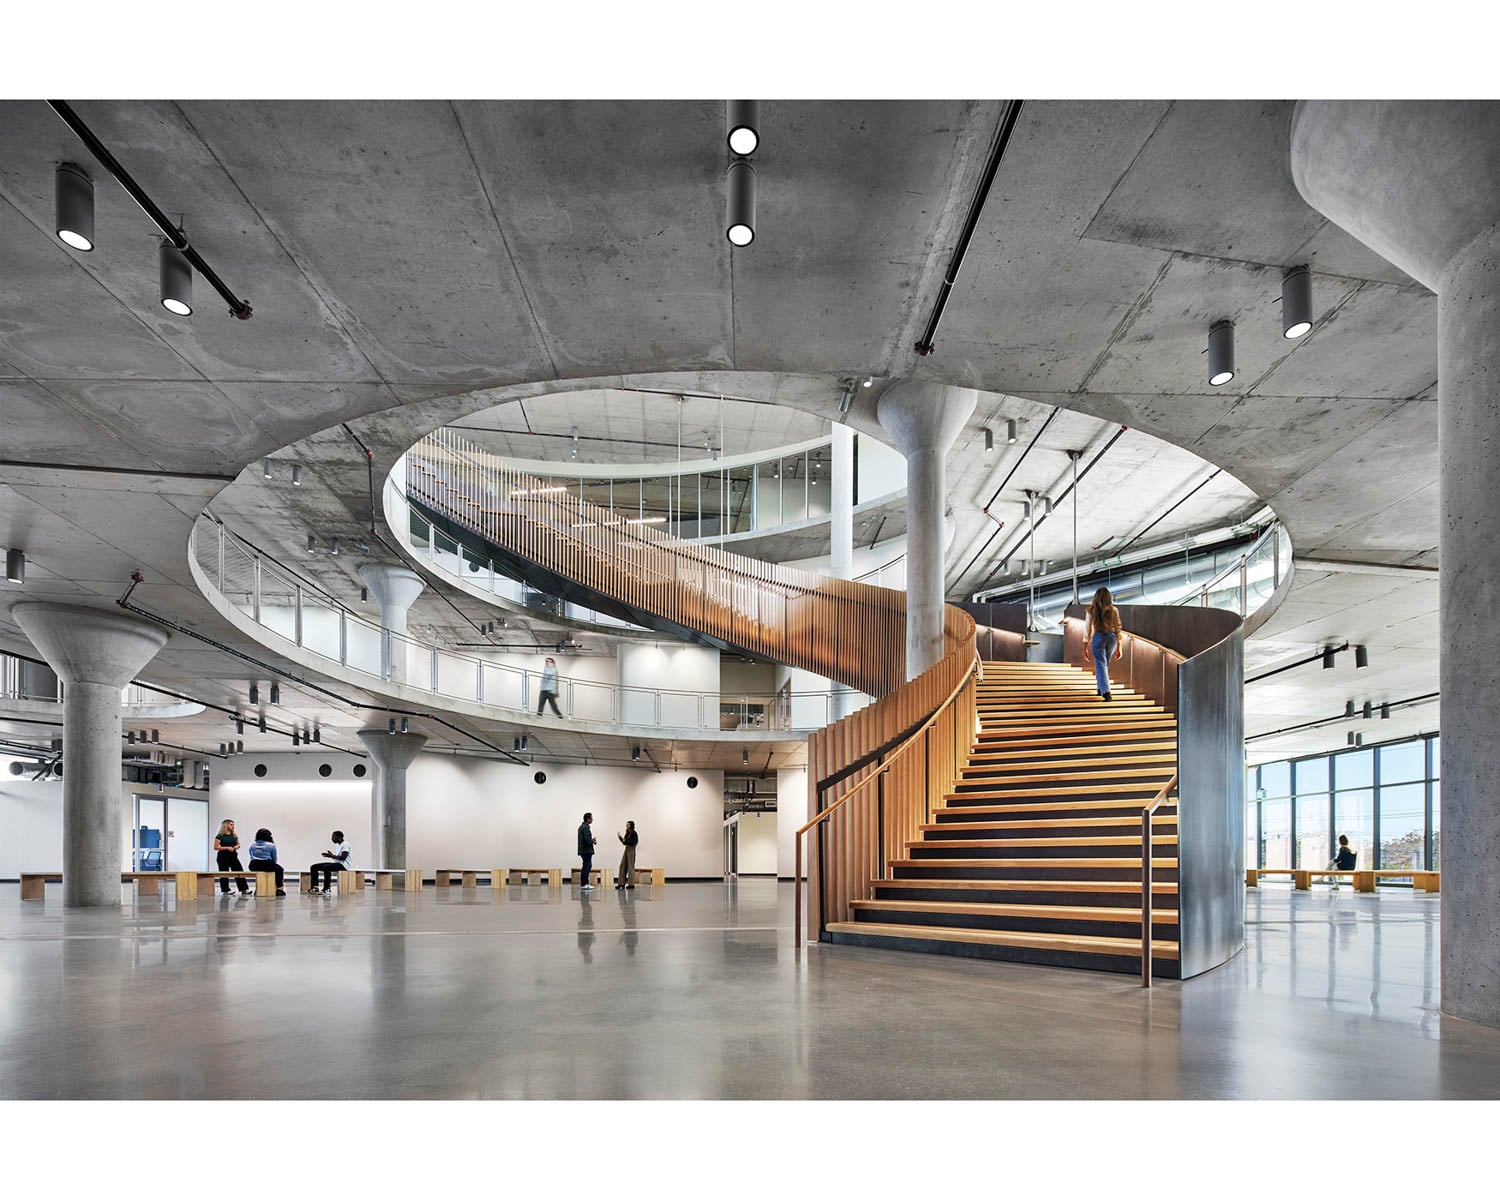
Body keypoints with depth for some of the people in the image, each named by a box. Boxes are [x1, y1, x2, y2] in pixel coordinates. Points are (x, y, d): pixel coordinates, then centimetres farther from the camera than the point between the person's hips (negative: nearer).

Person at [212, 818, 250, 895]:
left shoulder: (234, 835, 11)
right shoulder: (220, 836, -6)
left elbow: (238, 844, 22)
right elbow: (215, 847, -11)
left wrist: (237, 846, -2)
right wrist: (227, 848, -19)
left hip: (233, 855, 5)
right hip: (223, 856, -5)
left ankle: (243, 889, -1)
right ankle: (225, 891, 6)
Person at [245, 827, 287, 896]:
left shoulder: (252, 845, 11)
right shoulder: (271, 845, -1)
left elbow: (251, 857, 16)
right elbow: (274, 860, 5)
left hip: (254, 867, 5)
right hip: (267, 865, -5)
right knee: (280, 869, 23)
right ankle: (279, 889, 22)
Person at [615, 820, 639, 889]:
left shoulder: (634, 833, -9)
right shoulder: (627, 833, 15)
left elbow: (633, 843, -16)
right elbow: (624, 843, 16)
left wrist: (625, 840, -17)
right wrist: (620, 837, 6)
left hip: (631, 850, -8)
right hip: (626, 850, 8)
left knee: (630, 866, -5)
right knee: (623, 866, 3)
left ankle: (631, 884, 0)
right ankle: (622, 883, 4)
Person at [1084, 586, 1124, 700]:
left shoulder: (1091, 610, -4)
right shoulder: (1113, 610, -2)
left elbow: (1087, 629, -2)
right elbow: (1118, 628, 1)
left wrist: (1085, 647, 6)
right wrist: (1119, 647, 8)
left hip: (1098, 637, -2)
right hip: (1111, 637, 2)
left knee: (1101, 665, -1)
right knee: (1104, 664, 21)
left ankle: (1105, 691, -16)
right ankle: (1101, 688, 34)